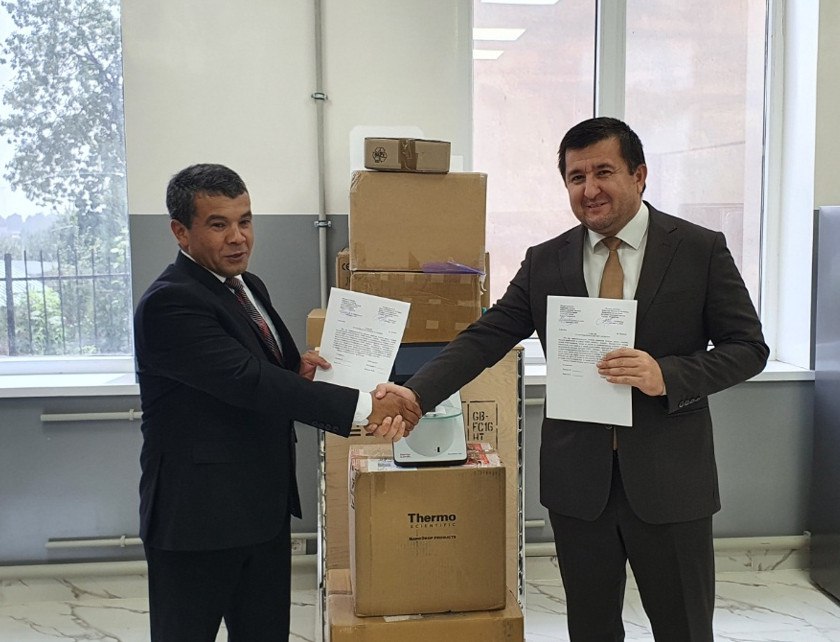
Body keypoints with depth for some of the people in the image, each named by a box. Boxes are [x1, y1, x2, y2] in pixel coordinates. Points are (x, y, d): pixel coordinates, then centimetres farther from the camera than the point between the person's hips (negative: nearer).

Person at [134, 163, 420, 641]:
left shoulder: (249, 287, 9)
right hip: (198, 515, -8)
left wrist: (296, 373, -5)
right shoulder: (168, 303, -19)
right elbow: (247, 381, -28)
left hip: (265, 507, 8)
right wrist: (364, 406, -28)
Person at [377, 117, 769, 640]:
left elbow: (748, 347, -2)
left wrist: (668, 376, -20)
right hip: (577, 479, 2)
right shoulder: (545, 262, 3)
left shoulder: (701, 249, -3)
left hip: (669, 478, -2)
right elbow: (485, 338, -2)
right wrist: (415, 393, -17)